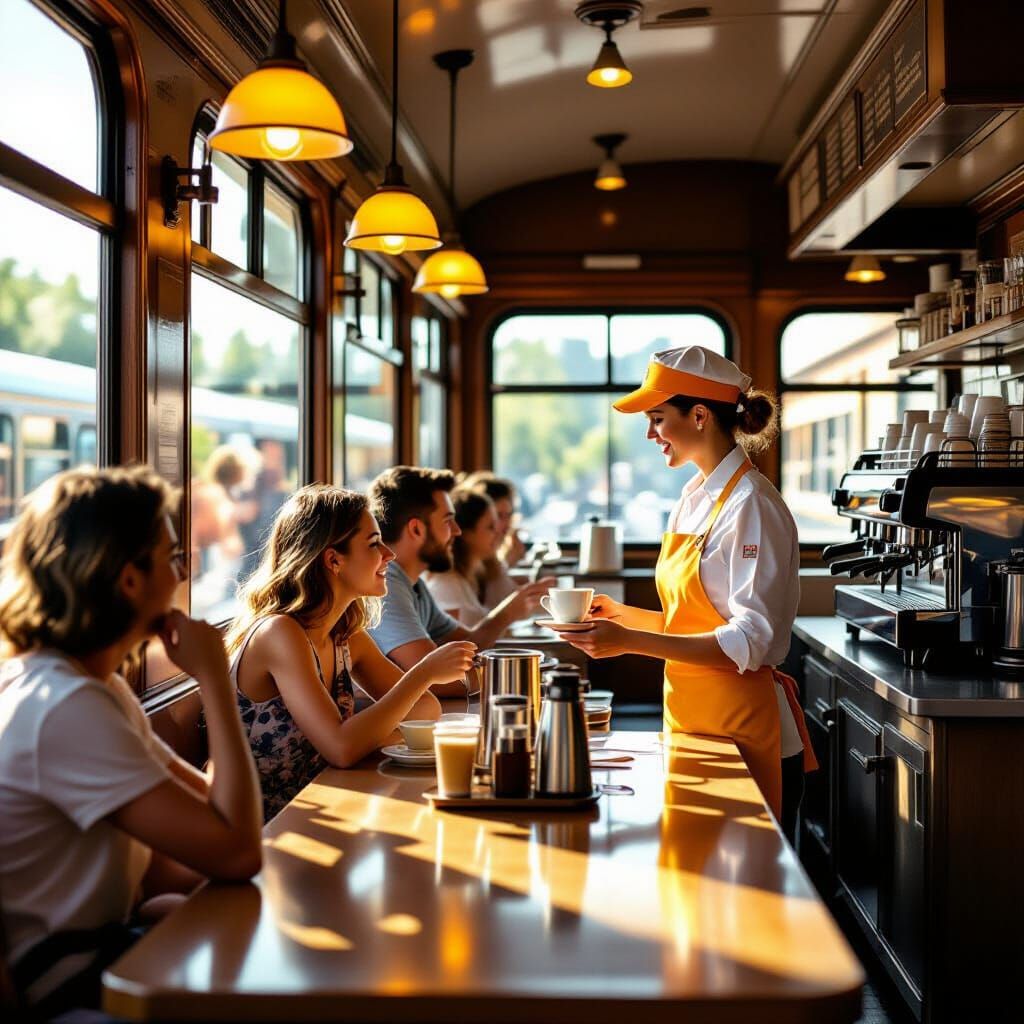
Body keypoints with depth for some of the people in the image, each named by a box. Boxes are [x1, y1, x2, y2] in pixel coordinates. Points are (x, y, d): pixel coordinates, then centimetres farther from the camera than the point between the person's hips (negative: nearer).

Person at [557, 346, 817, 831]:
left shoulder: (752, 506, -16)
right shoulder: (694, 499, 11)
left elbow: (748, 642, -21)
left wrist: (631, 642, -25)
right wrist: (624, 615, 5)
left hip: (741, 729, -8)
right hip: (691, 719, 8)